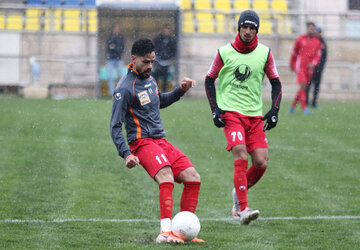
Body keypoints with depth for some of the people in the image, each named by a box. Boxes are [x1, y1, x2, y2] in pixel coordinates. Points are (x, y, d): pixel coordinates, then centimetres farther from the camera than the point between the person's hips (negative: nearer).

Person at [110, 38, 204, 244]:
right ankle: (165, 232, -42)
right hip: (142, 142, -8)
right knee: (166, 176, -32)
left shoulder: (149, 79, 14)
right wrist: (126, 154, -22)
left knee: (193, 177, -2)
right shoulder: (125, 88, -11)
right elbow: (115, 126, -12)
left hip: (161, 142, 8)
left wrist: (181, 90, 18)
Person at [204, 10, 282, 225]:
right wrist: (215, 109, -1)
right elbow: (209, 79, 10)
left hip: (255, 115, 3)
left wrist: (274, 111, 1)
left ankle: (240, 191, 23)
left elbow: (276, 83, 13)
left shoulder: (265, 53, 5)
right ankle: (242, 210, -18)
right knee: (241, 158, -20)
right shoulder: (225, 52, 0)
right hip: (230, 113, -3)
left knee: (261, 163, -6)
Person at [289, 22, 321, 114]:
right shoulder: (300, 39, -3)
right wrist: (291, 64, 21)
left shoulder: (317, 42, 5)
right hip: (300, 66, -4)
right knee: (303, 86, -19)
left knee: (303, 88, 9)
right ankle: (304, 108, -18)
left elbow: (318, 56, 0)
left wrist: (313, 64, -20)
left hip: (309, 68, 4)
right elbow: (294, 53, 11)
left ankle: (293, 106, 26)